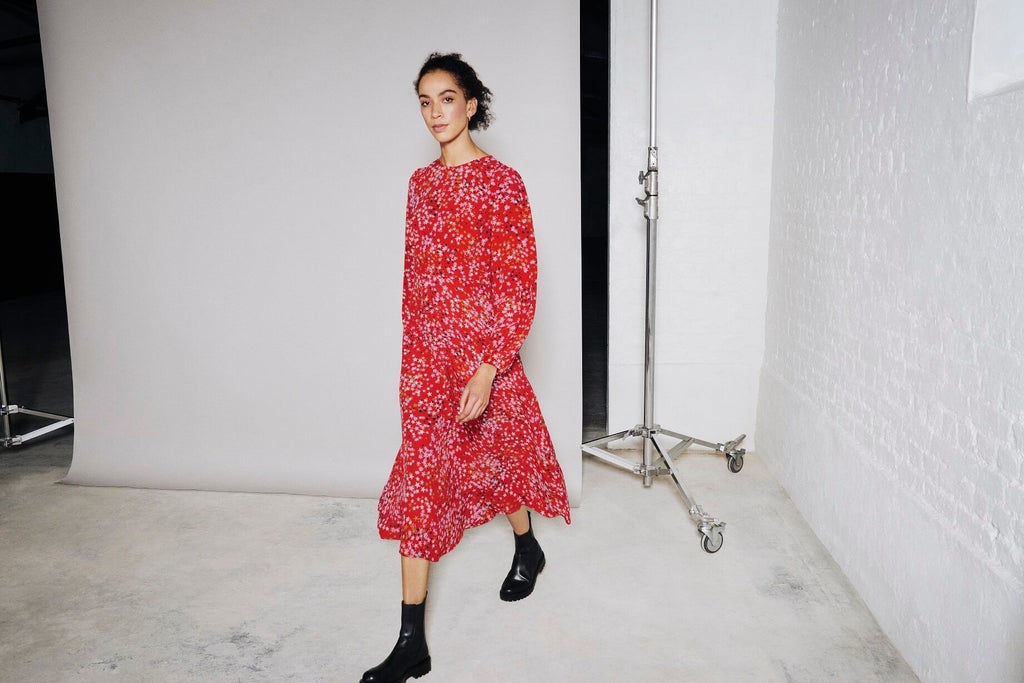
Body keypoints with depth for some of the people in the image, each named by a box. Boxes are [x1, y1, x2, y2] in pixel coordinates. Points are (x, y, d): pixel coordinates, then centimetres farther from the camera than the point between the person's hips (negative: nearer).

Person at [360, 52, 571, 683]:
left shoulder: (500, 182, -10)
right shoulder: (422, 182, 9)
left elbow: (519, 282, -14)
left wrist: (489, 367, -19)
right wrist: (414, 350, 14)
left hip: (483, 352, -5)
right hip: (426, 354, 5)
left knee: (497, 455, 16)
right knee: (419, 478, 2)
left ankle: (527, 550, 49)